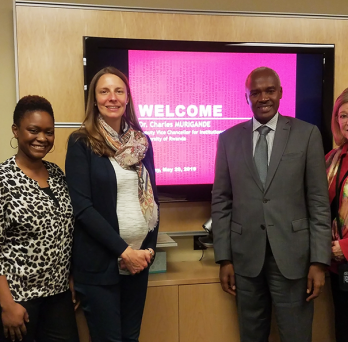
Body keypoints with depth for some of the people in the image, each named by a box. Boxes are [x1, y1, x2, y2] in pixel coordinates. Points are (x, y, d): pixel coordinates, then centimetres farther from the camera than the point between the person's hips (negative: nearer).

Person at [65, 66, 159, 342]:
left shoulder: (142, 141, 6)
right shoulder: (82, 143, -7)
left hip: (139, 257, 5)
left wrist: (149, 247, -2)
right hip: (100, 262, -4)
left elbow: (152, 197, 10)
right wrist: (123, 250, -15)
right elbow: (82, 206, -13)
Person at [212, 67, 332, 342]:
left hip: (292, 255, -1)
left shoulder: (307, 134, 0)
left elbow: (319, 202, -2)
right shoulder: (229, 138, 4)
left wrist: (319, 260, -5)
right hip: (246, 256, 2)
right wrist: (224, 258, 1)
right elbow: (221, 202, 4)